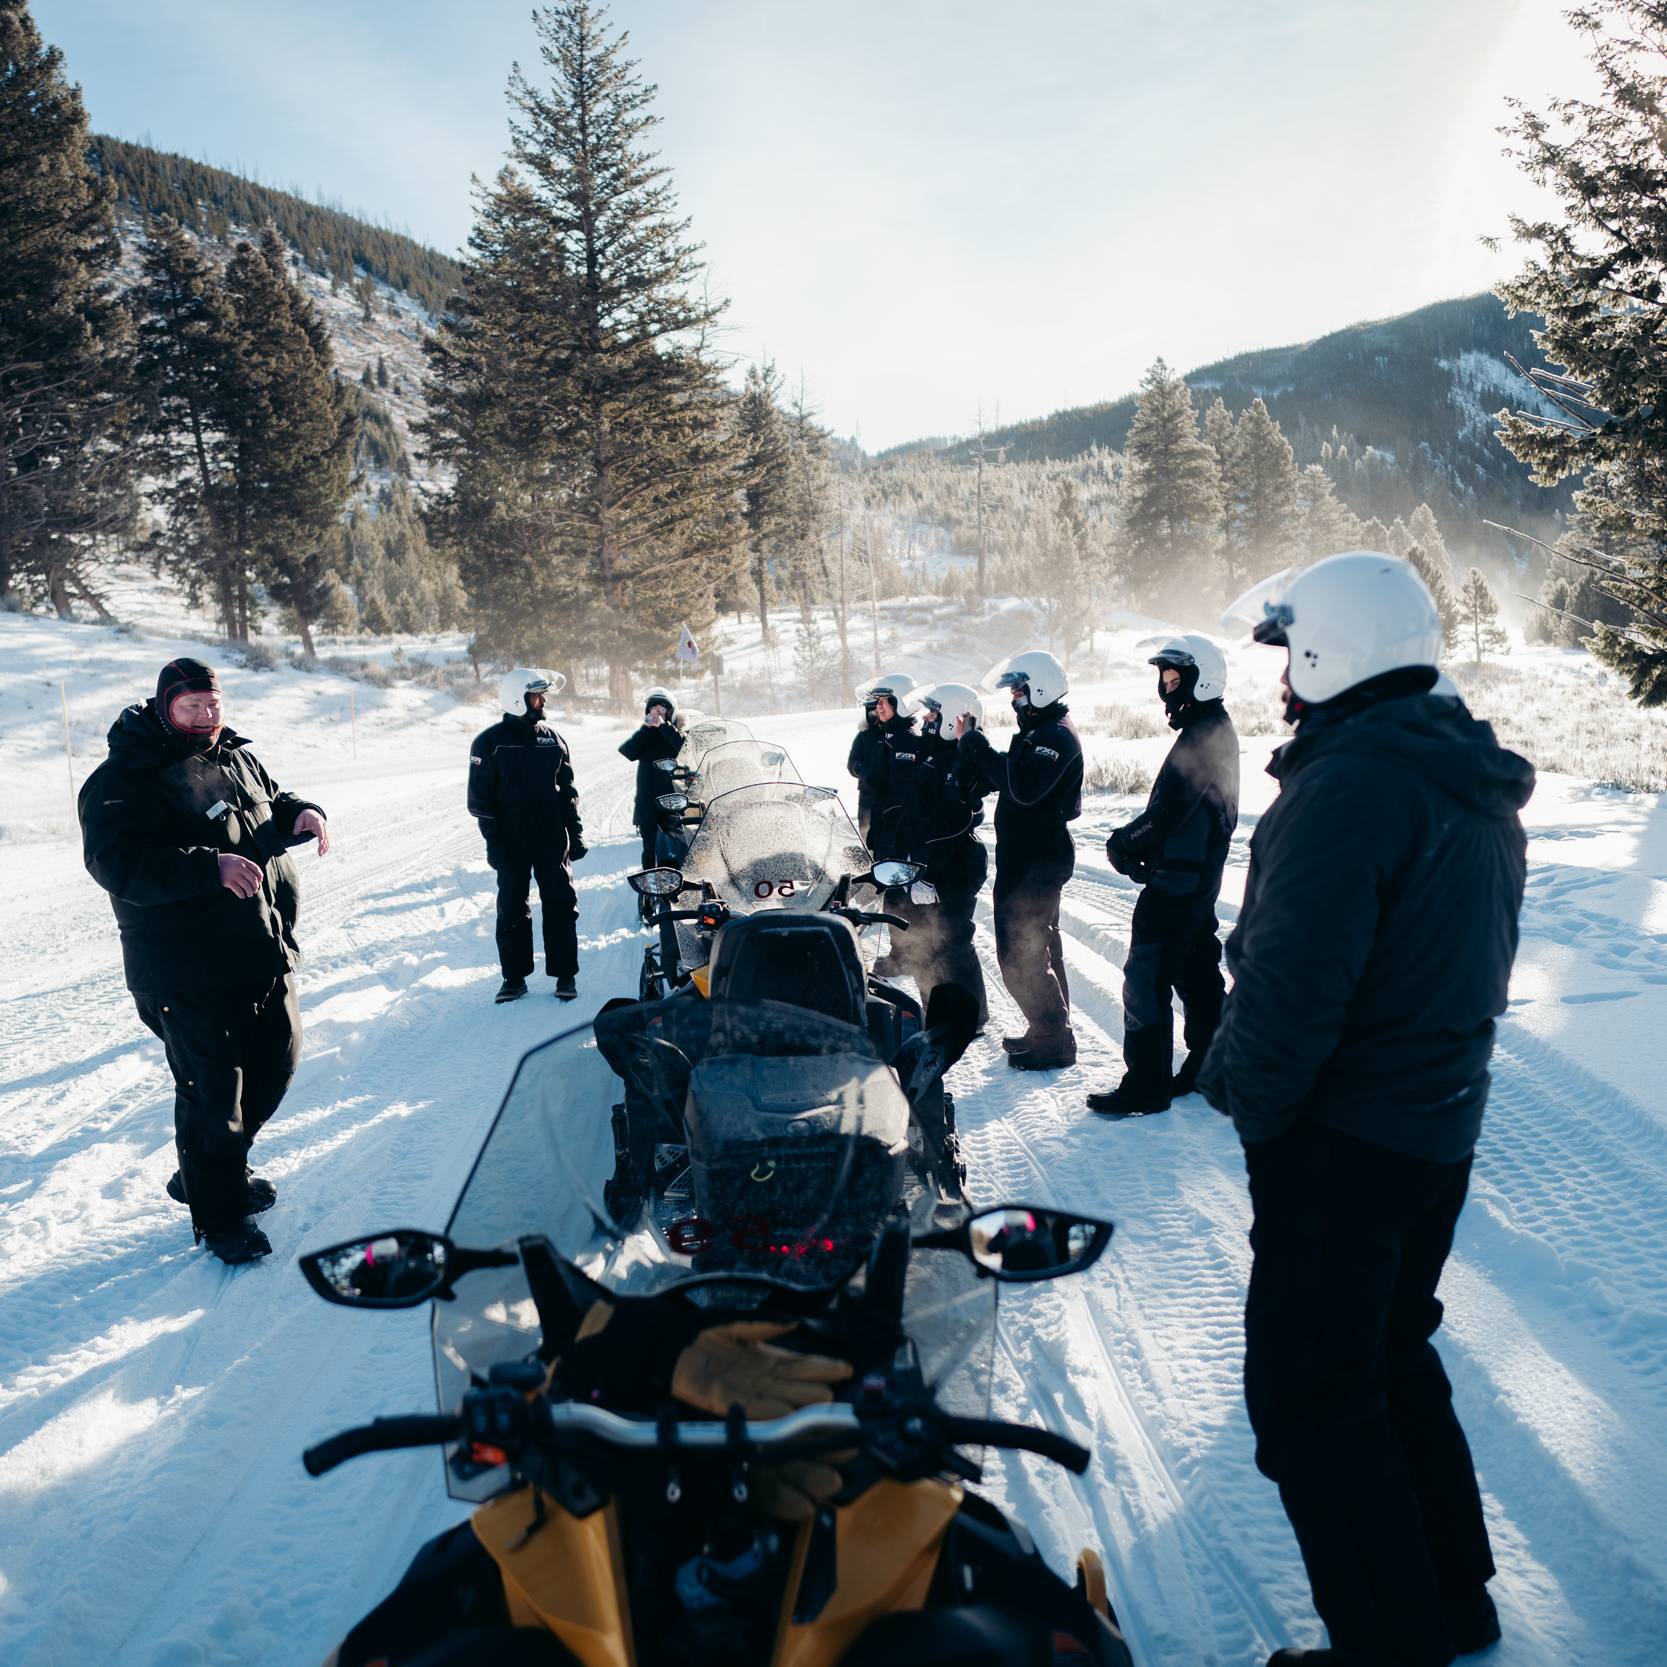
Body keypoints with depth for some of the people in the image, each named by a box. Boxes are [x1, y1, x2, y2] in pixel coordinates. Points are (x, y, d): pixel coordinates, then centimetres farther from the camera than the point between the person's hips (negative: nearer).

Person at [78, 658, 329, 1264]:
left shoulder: (236, 758, 10)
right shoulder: (124, 779, -13)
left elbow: (271, 805, 26)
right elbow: (118, 863, -24)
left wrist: (300, 813, 2)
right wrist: (210, 867, -34)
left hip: (263, 954, 8)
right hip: (189, 970, -8)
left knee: (277, 1059, 18)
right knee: (212, 1089, 0)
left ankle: (215, 1170, 39)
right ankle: (219, 1215, 17)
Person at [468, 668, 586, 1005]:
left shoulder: (552, 738, 8)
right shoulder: (490, 742, -2)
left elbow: (567, 789, 13)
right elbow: (480, 798, -4)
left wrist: (575, 833, 6)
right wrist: (495, 843, -10)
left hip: (552, 838, 2)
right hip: (511, 841, -2)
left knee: (561, 905, 1)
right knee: (512, 909, 5)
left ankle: (565, 973, 9)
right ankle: (514, 976, 15)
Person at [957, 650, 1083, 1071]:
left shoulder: (1056, 736, -19)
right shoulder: (1039, 730, 15)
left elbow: (1023, 787, -33)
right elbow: (1004, 779, 18)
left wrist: (977, 744, -28)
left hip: (1035, 862, -11)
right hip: (1031, 857, 11)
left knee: (1019, 955, -8)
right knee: (1040, 945, 19)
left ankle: (1054, 1041, 1)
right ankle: (1051, 1029, 32)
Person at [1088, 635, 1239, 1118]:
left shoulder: (1201, 737, -20)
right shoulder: (1216, 729, 13)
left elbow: (1165, 813, -23)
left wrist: (1122, 842, -7)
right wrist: (1134, 841, 2)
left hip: (1175, 881, -10)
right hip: (1198, 876, 10)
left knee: (1146, 979, -5)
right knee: (1197, 972, 18)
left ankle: (1145, 1086, 1)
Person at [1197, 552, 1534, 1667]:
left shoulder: (1350, 782, -22)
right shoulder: (1483, 789, 9)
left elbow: (1291, 981, -27)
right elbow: (1470, 964, 14)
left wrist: (1245, 1096, -12)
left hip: (1341, 1141, -10)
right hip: (1443, 1126, 10)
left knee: (1310, 1391, 4)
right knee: (1392, 1353, 24)